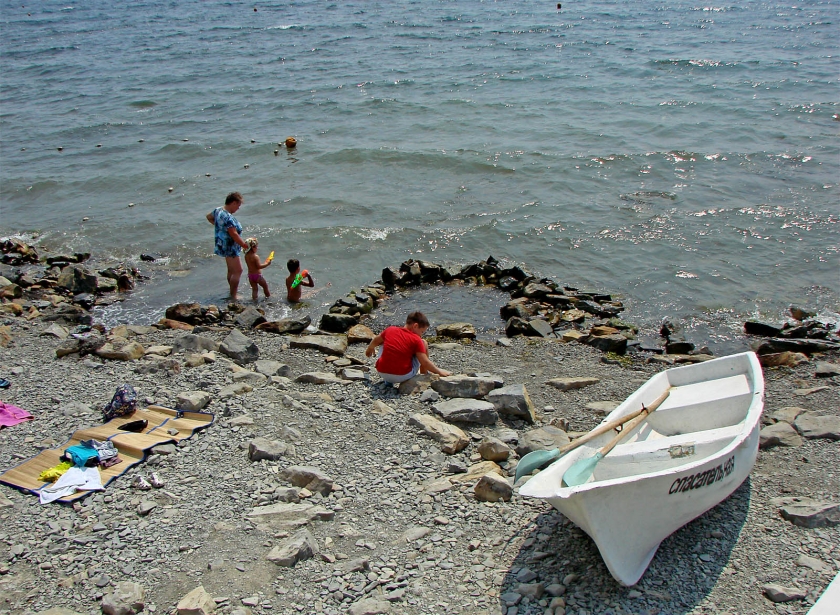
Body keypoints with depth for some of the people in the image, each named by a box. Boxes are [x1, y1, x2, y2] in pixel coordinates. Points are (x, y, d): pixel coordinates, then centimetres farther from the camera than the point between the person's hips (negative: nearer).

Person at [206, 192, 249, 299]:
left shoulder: (218, 210, 1)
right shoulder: (228, 218, -29)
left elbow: (209, 217, 21)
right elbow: (233, 234, -29)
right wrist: (244, 245, -19)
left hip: (223, 245, 10)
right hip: (229, 247, -10)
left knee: (231, 270, 22)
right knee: (237, 271, -2)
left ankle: (233, 291, 35)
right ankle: (233, 296, 2)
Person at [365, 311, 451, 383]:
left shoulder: (390, 330, 5)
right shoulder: (416, 340, -8)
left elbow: (375, 341, 24)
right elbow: (425, 362, -10)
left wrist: (370, 348, 45)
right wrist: (439, 371, 5)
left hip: (382, 373, 4)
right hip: (403, 377, -4)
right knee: (424, 343, 9)